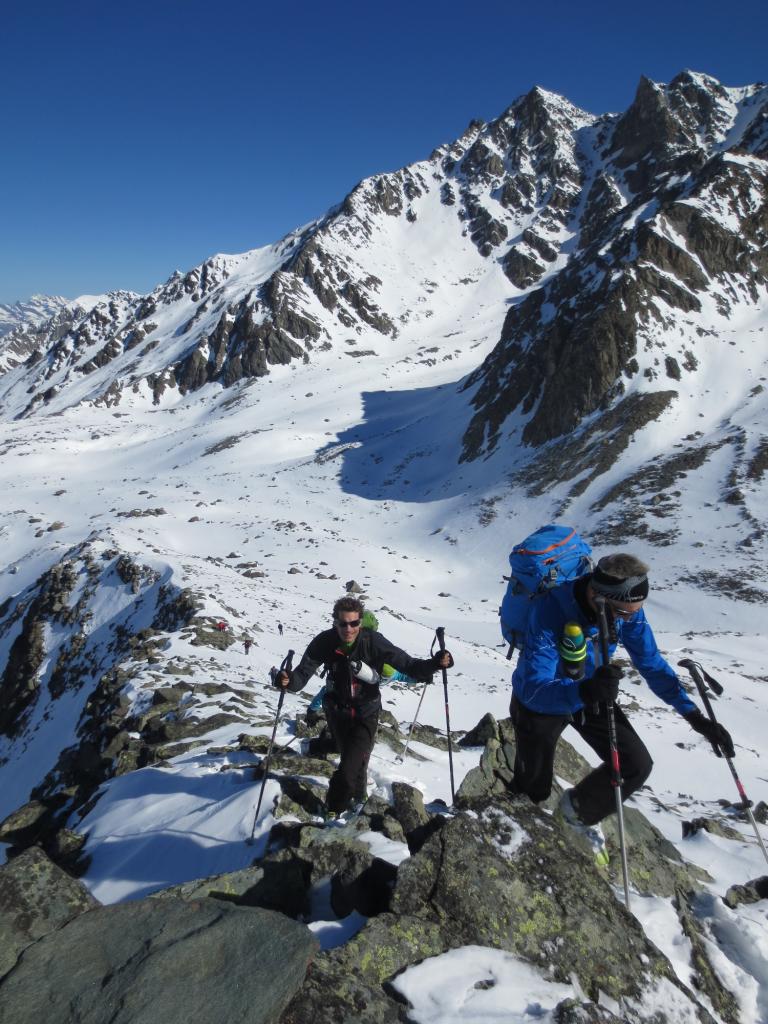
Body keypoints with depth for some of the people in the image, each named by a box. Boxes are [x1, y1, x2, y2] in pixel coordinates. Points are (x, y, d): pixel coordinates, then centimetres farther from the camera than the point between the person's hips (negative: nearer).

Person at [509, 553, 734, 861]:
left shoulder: (626, 609, -23)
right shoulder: (550, 613, -41)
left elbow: (652, 663, -8)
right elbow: (532, 689, -45)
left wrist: (693, 714, -14)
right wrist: (583, 691, -62)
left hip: (590, 695, 4)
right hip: (540, 702, -4)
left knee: (637, 765, -5)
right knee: (533, 790, 10)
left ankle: (579, 811, 25)